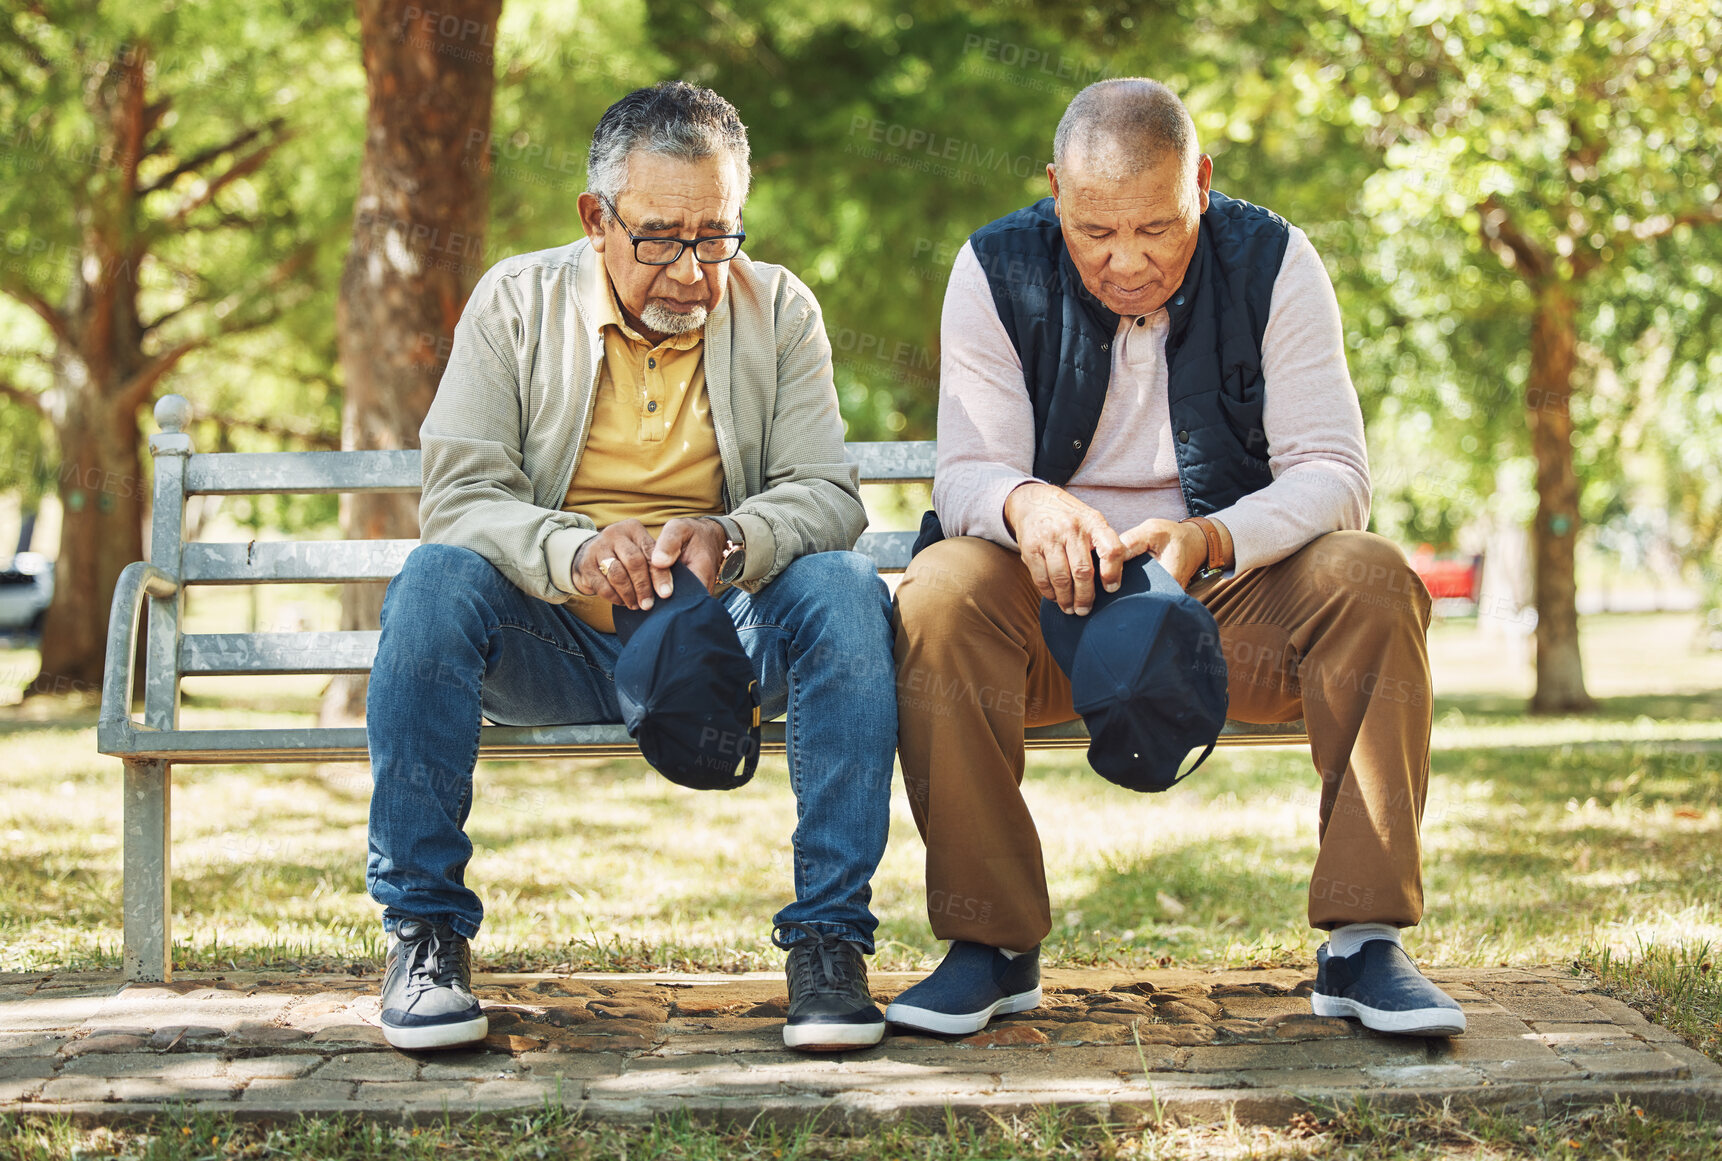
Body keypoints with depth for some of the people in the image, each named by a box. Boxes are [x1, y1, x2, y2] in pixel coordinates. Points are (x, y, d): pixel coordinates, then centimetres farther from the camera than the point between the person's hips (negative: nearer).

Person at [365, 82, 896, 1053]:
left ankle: (829, 937, -23)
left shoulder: (779, 309, 3)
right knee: (436, 578, -30)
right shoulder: (516, 302, 1)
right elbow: (458, 496, -9)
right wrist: (573, 552, -31)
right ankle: (426, 930, -21)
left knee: (845, 591, -28)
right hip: (556, 645, 0)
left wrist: (734, 537, -29)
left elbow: (827, 494, -5)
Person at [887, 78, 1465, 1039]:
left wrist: (1210, 541, -34)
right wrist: (1025, 504, -37)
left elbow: (1333, 472, -13)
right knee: (942, 591, -31)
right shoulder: (998, 271, -6)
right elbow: (969, 471, -10)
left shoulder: (1273, 263, -6)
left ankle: (1364, 943, -21)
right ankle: (992, 945, -20)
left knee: (1372, 581, -28)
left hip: (1237, 597, 1)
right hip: (1055, 601, 0)